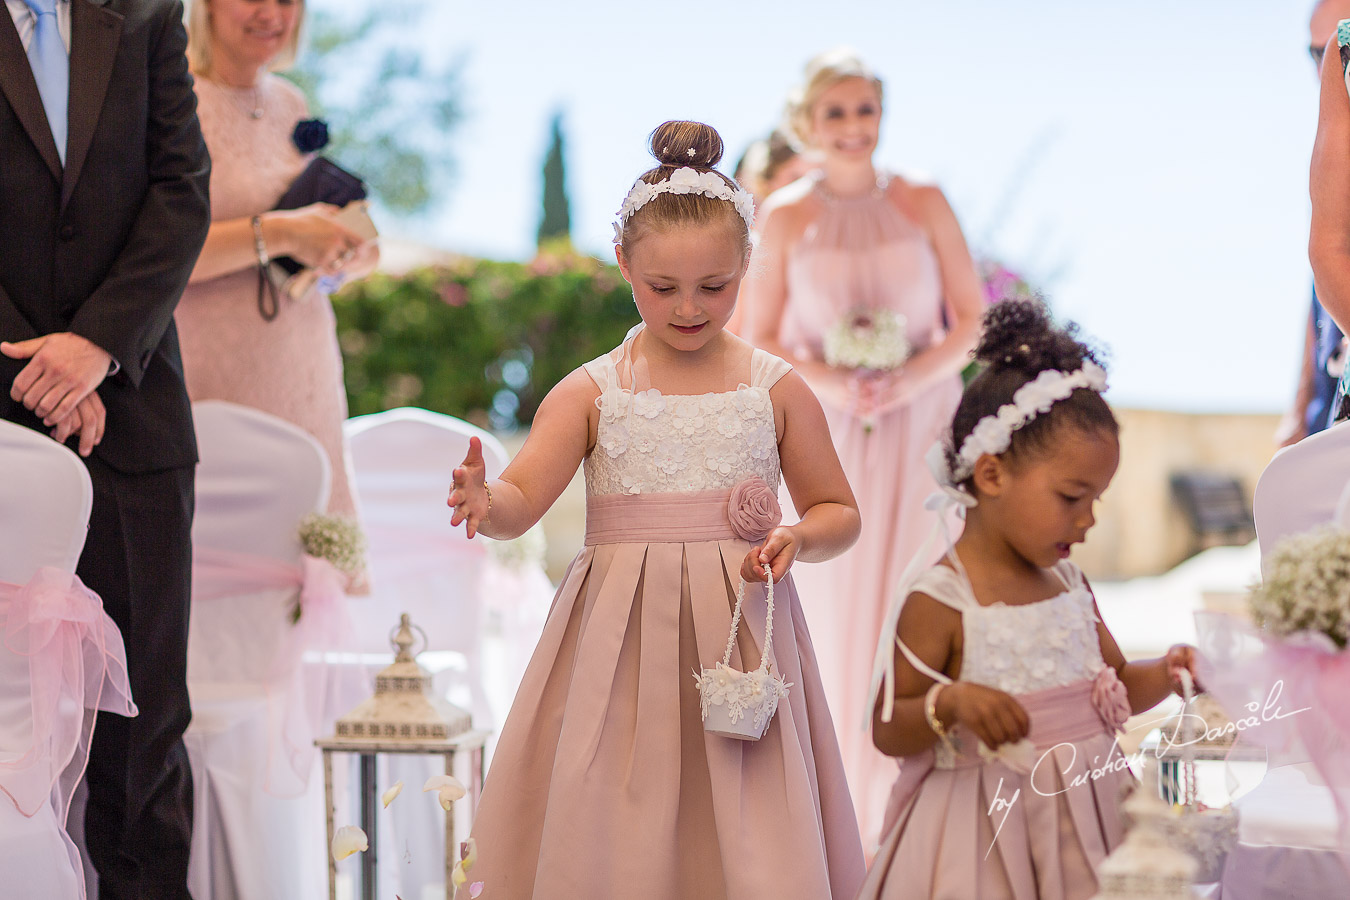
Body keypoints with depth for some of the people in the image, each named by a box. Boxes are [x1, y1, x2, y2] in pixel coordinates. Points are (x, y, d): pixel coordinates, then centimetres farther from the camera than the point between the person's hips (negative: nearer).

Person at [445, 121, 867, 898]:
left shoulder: (777, 391, 5)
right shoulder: (592, 391, 3)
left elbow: (840, 512, 13)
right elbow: (523, 500, -7)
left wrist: (798, 538, -9)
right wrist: (486, 501, -29)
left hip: (739, 632, 0)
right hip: (619, 640, 0)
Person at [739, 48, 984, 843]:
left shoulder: (924, 204, -1)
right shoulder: (786, 219, 0)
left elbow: (973, 320, 1)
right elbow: (762, 341, 4)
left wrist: (908, 381, -14)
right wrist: (830, 383, -13)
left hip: (922, 428, 0)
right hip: (831, 436, 0)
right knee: (839, 609, 2)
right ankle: (851, 809, 12)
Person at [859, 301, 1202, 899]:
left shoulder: (1069, 583, 8)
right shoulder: (939, 600, -14)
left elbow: (1113, 688, 20)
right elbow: (888, 731, -12)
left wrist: (1164, 674, 1)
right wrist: (948, 703, -30)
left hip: (1084, 816, 7)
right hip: (984, 836, -6)